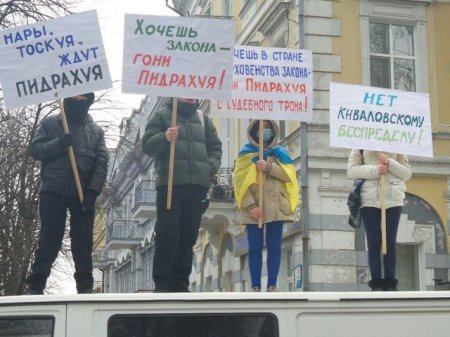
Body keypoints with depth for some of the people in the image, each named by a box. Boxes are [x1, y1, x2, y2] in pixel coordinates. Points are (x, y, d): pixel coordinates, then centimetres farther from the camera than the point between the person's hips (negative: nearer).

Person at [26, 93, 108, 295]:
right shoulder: (50, 123, 9)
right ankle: (35, 285, 2)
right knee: (49, 239, -3)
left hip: (83, 194, 2)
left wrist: (93, 191, -10)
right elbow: (35, 150, 1)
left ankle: (85, 286, 7)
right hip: (53, 191, -2)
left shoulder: (96, 131, 12)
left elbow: (101, 163, 3)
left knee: (83, 240, 3)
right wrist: (59, 143, -16)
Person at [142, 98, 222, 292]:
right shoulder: (162, 115, 7)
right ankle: (162, 283, -3)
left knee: (188, 235, 5)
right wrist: (164, 138, -20)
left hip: (198, 185, 4)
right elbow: (147, 145, 0)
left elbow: (215, 147, 18)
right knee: (167, 234, -7)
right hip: (170, 183, -4)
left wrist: (211, 168, 0)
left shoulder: (203, 119, 18)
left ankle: (181, 283, 10)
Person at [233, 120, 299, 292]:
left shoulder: (280, 153, 16)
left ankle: (272, 286, 3)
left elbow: (289, 174, -1)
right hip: (254, 208, -1)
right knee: (254, 247, -2)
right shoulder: (246, 154, 9)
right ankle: (255, 286, 0)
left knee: (274, 246, 0)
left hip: (276, 207, 2)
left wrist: (268, 167, -17)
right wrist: (250, 205, -15)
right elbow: (240, 182, -2)